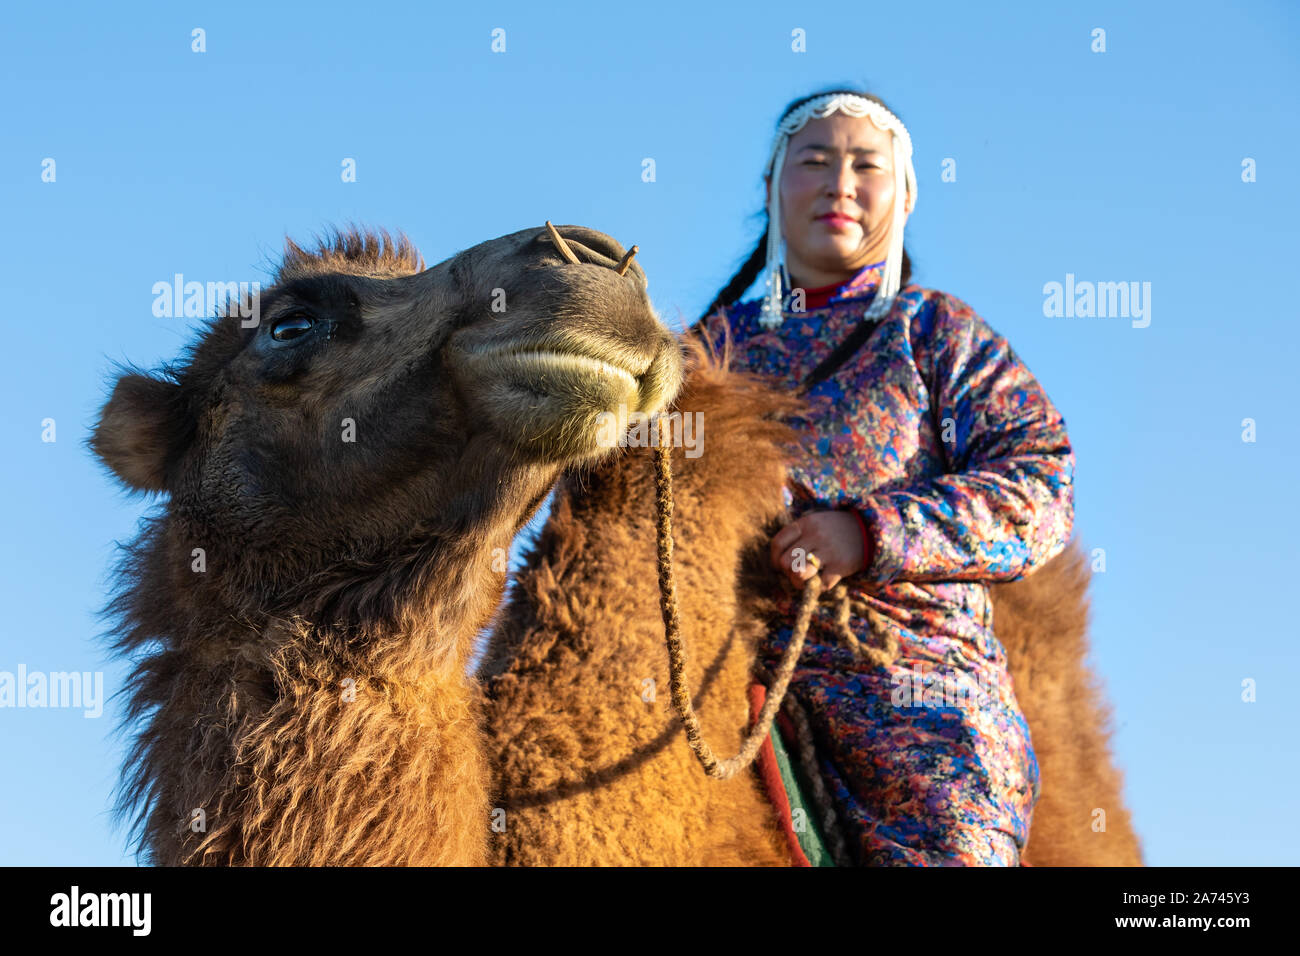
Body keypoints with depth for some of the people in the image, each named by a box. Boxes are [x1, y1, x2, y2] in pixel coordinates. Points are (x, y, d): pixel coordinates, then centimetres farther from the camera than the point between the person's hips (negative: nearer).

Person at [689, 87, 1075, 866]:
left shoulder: (938, 334, 16)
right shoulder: (717, 342, 25)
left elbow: (1040, 486, 2)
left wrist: (872, 532, -12)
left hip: (907, 667, -2)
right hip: (724, 669, 2)